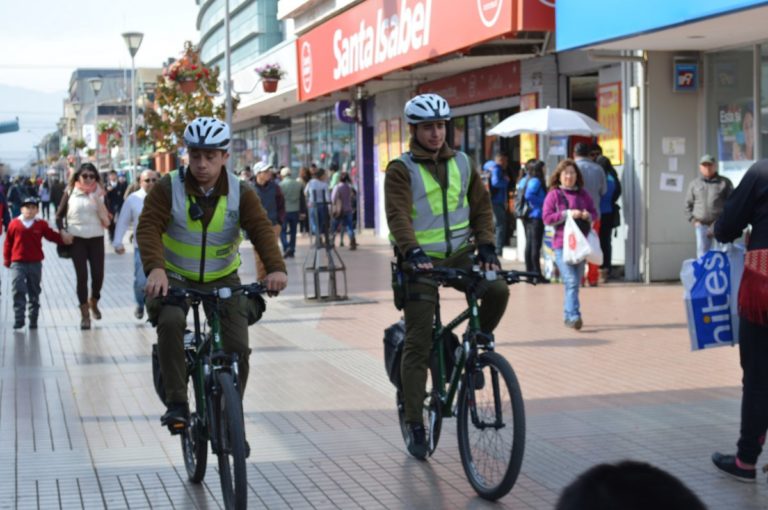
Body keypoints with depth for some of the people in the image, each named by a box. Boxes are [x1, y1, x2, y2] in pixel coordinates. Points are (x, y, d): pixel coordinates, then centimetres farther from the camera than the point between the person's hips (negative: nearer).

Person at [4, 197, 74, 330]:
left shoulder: (41, 225, 2)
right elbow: (8, 243, 5)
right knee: (18, 291, -12)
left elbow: (53, 236, 4)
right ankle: (18, 319, -9)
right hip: (18, 264, -2)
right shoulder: (14, 224, -1)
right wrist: (7, 260, 5)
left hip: (35, 264, 2)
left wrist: (63, 238, -15)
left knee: (34, 293, 9)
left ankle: (33, 320, 19)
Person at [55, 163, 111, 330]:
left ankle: (94, 302, 28)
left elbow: (106, 222, -4)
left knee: (98, 275, -2)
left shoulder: (100, 194, 2)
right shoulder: (70, 193, 1)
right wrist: (63, 232, -6)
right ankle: (85, 313, 6)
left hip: (96, 239, 1)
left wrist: (99, 202, -15)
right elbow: (59, 216, 9)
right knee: (82, 276, -5)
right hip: (77, 240, -1)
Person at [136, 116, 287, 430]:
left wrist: (276, 268, -40)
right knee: (170, 321, -32)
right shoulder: (168, 188, -13)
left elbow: (261, 230, -21)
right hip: (175, 277, -2)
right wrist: (155, 268, -43)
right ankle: (176, 403, -21)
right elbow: (148, 228, -24)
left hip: (222, 279, 2)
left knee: (238, 346, -12)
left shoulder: (240, 193, -9)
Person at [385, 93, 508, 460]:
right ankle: (415, 426, 2)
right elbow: (398, 216, -17)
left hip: (460, 254, 4)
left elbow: (481, 206, 9)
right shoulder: (401, 169, -5)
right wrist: (413, 252, -33)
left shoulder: (462, 163, 9)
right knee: (418, 345, -5)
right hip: (421, 261, -3)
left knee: (497, 290, -26)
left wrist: (486, 246, -7)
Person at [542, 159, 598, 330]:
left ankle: (568, 316, 21)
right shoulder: (553, 194, 0)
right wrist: (567, 214, -17)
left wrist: (588, 216, -9)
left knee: (576, 282, 10)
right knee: (571, 281, -16)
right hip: (561, 244, -5)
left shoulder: (583, 194, 11)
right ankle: (573, 316, -20)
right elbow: (547, 218, -7)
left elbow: (594, 212, 15)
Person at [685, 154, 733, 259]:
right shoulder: (694, 184, 13)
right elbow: (688, 204, 16)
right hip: (701, 225, 2)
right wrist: (693, 219, 4)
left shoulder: (725, 182, 7)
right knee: (702, 251, -3)